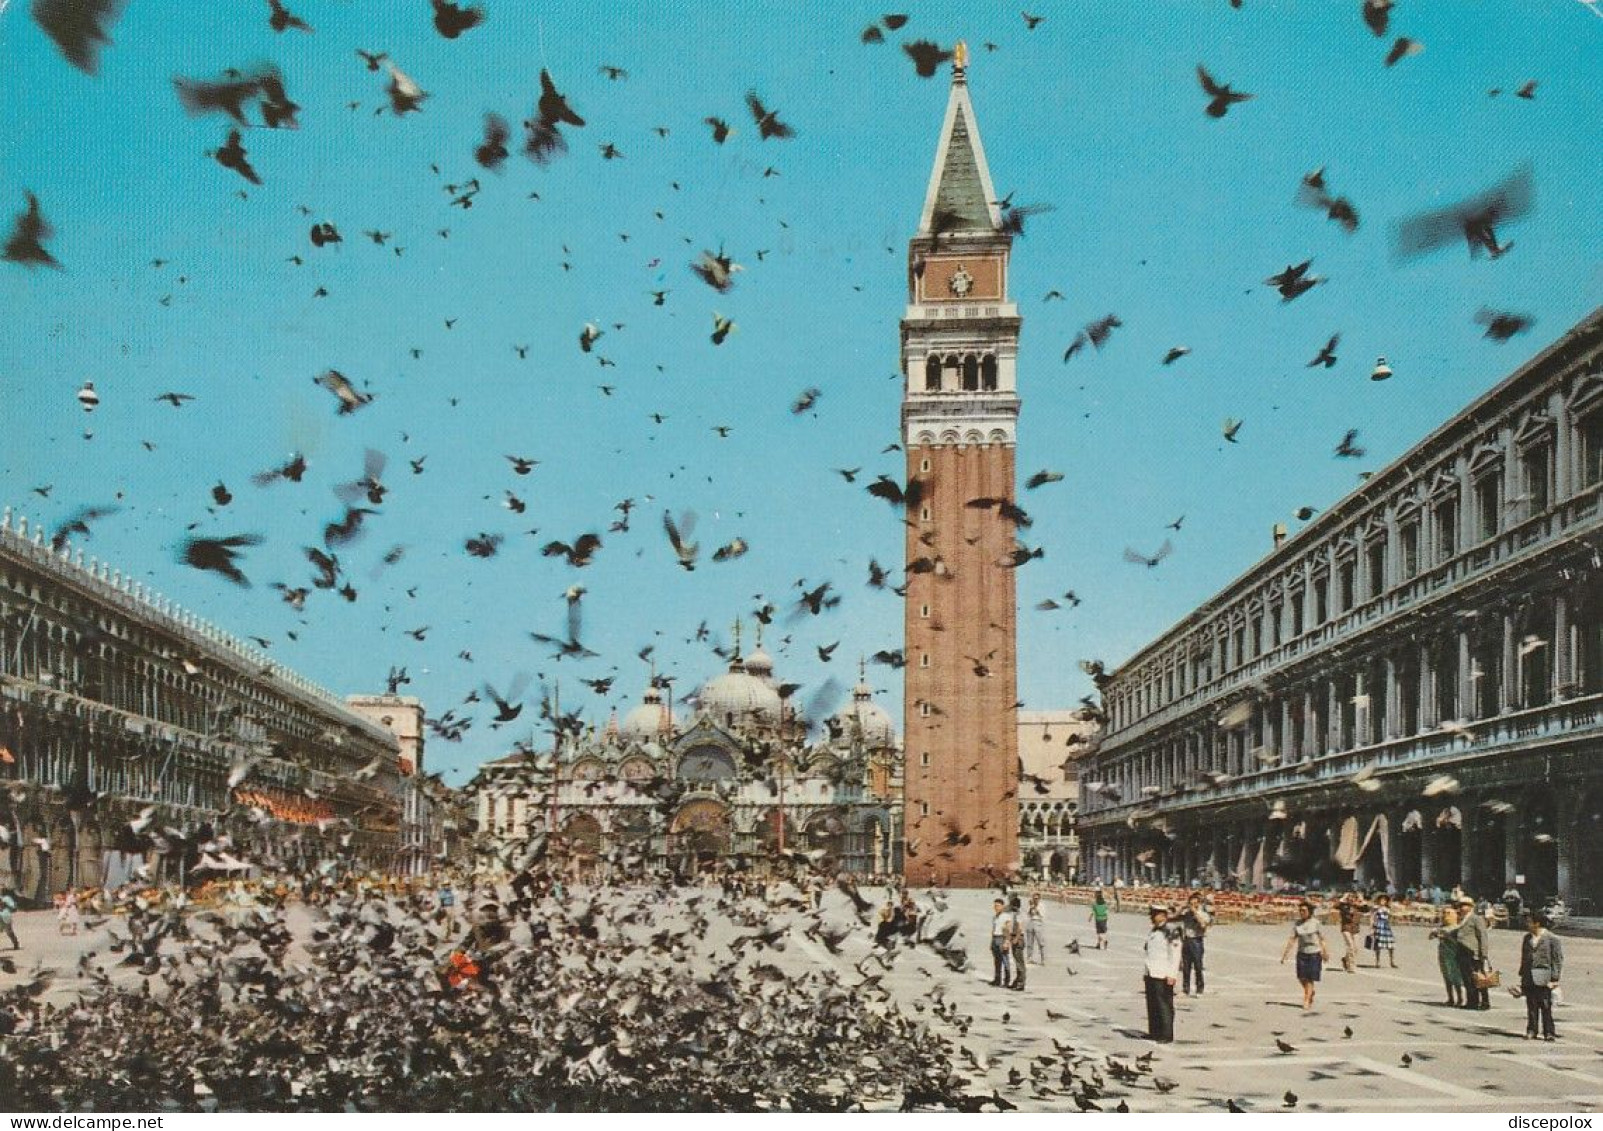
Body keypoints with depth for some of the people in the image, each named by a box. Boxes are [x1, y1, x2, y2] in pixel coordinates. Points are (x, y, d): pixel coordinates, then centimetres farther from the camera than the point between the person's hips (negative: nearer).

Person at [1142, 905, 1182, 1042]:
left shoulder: (1171, 933, -10)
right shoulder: (1152, 932, 16)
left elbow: (1175, 956, -13)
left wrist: (1172, 975, -18)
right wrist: (1144, 972, 21)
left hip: (1163, 976, -8)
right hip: (1151, 974, 8)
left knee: (1164, 1005, -5)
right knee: (1152, 1005, 11)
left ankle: (1166, 1035, -2)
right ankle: (1154, 1032, 19)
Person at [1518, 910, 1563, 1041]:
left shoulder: (1552, 939, -5)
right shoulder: (1527, 938, 13)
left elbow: (1558, 960, -4)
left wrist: (1554, 979, -9)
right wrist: (1522, 975, 16)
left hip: (1544, 978, -5)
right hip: (1529, 978, 5)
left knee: (1546, 1006, -3)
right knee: (1531, 1005, 7)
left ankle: (1549, 1033, 3)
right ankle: (1531, 1031, 12)